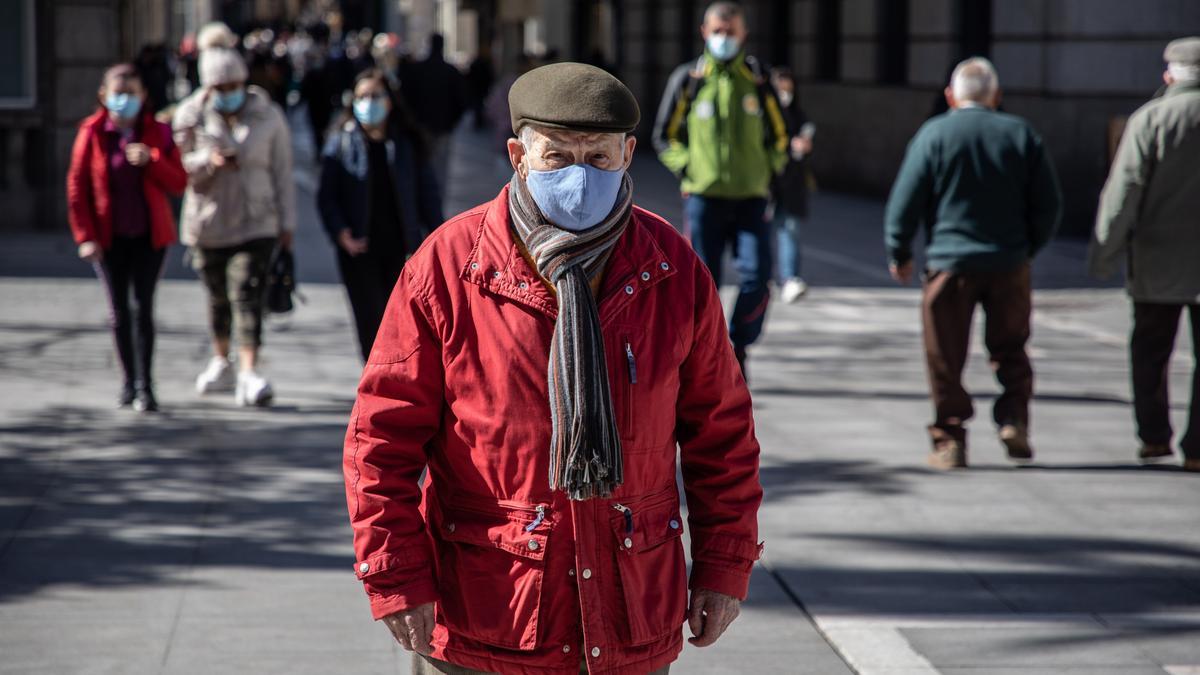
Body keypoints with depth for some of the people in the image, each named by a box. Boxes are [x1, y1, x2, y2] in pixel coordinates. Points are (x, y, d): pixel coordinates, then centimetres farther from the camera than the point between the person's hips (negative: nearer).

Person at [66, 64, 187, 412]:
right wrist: (85, 237, -7)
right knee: (119, 311, 8)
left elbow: (179, 183, -3)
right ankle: (129, 380, 20)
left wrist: (151, 161, -20)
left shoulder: (157, 132, -1)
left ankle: (144, 386, -3)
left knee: (142, 307, -6)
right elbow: (77, 188, -2)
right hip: (109, 237, 1)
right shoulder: (92, 133, -4)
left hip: (149, 235, -1)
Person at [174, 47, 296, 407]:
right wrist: (209, 161, -23)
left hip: (256, 224, -2)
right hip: (208, 224, 2)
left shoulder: (268, 117, 0)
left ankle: (249, 374, -22)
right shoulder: (191, 118, 0)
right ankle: (220, 361, 35)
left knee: (247, 294, -16)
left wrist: (287, 222, 3)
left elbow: (281, 173, 4)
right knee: (218, 296, 14)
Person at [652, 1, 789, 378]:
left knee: (756, 278, -11)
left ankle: (738, 347, 10)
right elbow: (666, 135, 9)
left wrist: (767, 172, 5)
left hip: (750, 200, 1)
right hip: (703, 199, -1)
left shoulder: (758, 81, 6)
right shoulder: (689, 79, 2)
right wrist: (689, 170, -2)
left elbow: (778, 135, 18)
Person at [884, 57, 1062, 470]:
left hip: (950, 264, -2)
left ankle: (949, 441, 6)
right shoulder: (1021, 134, 3)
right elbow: (1048, 204, 5)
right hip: (1009, 264, 2)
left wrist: (899, 254, 7)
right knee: (1010, 350, 17)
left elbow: (904, 201, -6)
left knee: (946, 358, 5)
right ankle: (1013, 418, 1)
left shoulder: (934, 134, -4)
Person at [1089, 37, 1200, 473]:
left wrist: (1104, 254, -5)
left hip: (1157, 261, 0)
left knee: (1149, 351, 16)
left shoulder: (1150, 119, -7)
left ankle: (1154, 436, 18)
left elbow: (1124, 192, -10)